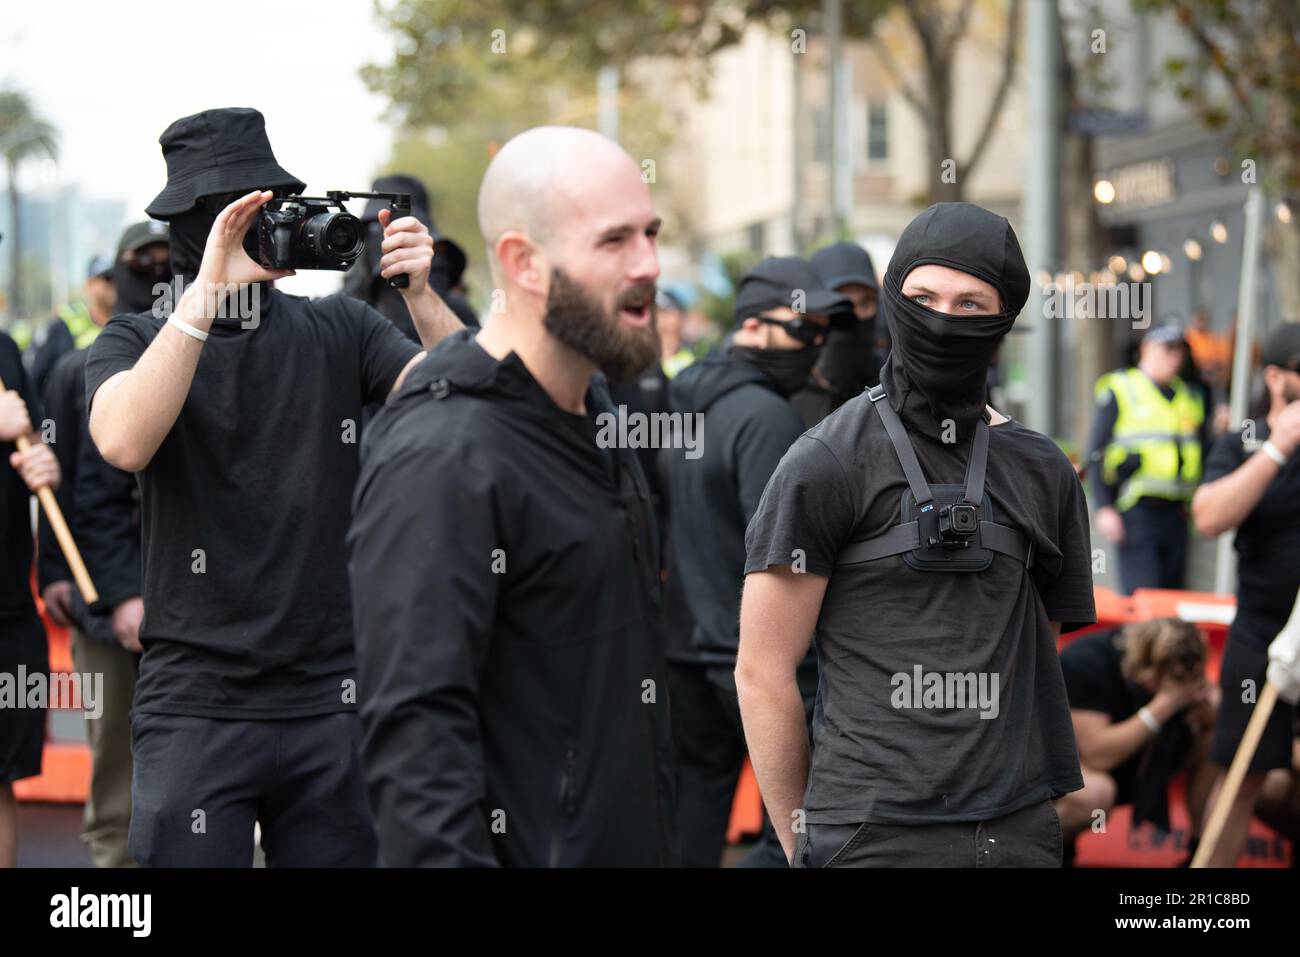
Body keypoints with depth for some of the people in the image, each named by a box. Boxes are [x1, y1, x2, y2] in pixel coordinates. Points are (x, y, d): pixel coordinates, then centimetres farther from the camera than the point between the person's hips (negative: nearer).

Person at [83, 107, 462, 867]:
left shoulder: (342, 332, 6)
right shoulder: (136, 342, 2)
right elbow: (123, 441, -20)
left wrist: (421, 297, -20)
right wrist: (206, 292, -22)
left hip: (332, 701, 2)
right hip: (197, 709, -2)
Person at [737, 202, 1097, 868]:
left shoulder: (1043, 474, 11)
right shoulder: (826, 464, -4)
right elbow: (762, 673, -4)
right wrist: (801, 838, -1)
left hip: (1020, 834, 4)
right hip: (874, 834, -4)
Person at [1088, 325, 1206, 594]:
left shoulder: (1188, 397, 17)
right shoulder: (1119, 390, 0)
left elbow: (1199, 451, 22)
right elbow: (1097, 453, -3)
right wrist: (1104, 508, -10)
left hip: (1175, 511, 6)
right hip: (1136, 509, -6)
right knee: (1141, 595, -12)